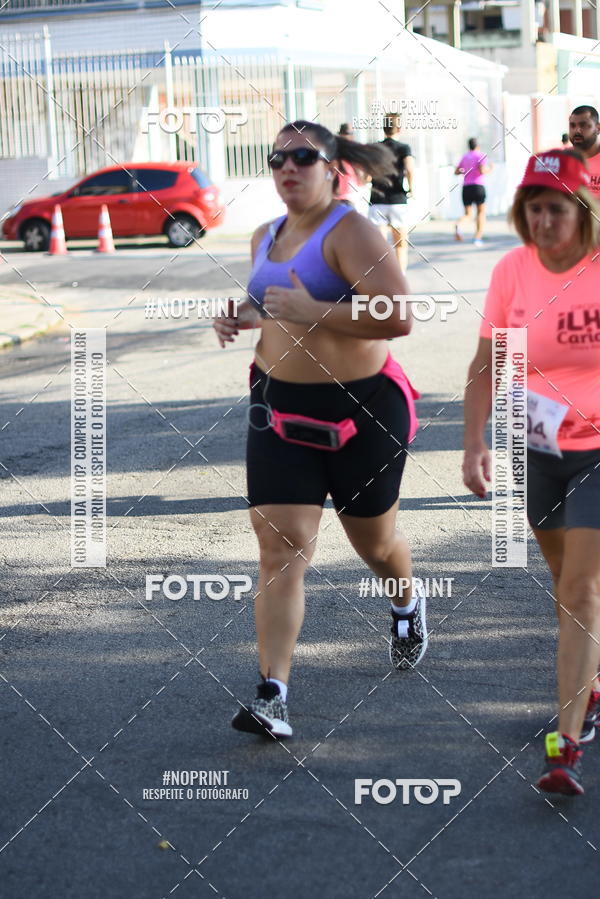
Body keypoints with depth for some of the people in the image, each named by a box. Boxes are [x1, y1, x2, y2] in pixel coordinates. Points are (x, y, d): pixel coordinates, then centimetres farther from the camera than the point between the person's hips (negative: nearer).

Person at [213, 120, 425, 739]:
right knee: (280, 549, -9)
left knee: (374, 541, 16)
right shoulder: (265, 238, 9)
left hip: (362, 410, -5)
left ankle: (406, 607, 52)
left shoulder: (350, 231, -15)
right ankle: (272, 696, -13)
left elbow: (398, 317, -27)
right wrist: (244, 316, 7)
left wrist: (313, 311, -29)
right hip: (280, 409, 5)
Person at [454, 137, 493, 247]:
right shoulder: (481, 155, 0)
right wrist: (490, 168, 5)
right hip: (478, 186, -4)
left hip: (466, 187, 4)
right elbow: (482, 170, -14)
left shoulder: (465, 157, 15)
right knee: (481, 211, 10)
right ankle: (478, 238, -1)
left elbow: (456, 172, 21)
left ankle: (459, 225, -25)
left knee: (467, 214, 9)